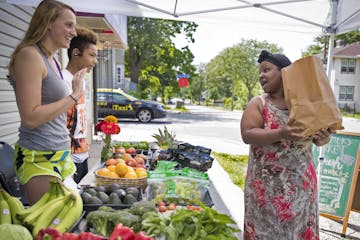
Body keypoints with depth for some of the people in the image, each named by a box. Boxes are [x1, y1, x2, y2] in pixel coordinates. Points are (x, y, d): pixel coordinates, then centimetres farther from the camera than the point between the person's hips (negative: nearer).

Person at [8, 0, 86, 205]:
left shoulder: (52, 60, 14)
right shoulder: (29, 55, -12)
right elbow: (31, 117, -19)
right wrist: (74, 96, -14)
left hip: (60, 154, 8)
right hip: (39, 157, -8)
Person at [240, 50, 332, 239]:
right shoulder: (258, 103, -4)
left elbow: (321, 137, 7)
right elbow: (247, 134, -15)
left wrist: (322, 138, -17)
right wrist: (281, 134, -28)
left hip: (301, 181, 2)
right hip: (267, 182, -2)